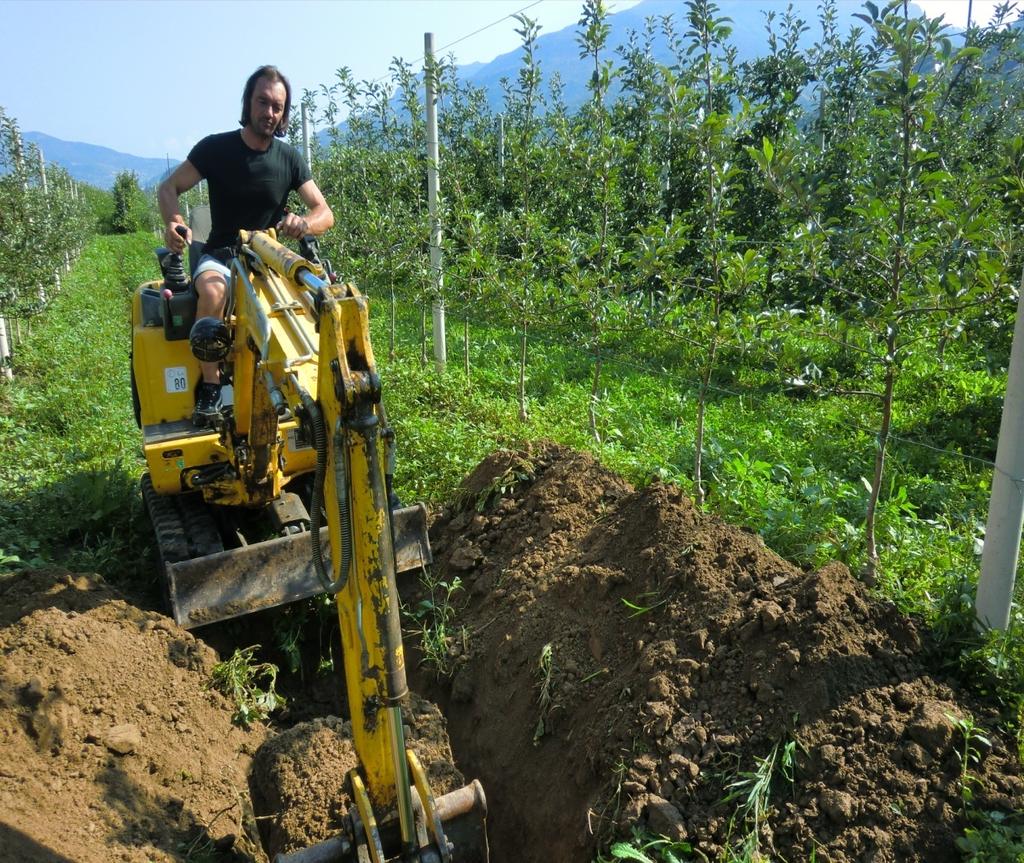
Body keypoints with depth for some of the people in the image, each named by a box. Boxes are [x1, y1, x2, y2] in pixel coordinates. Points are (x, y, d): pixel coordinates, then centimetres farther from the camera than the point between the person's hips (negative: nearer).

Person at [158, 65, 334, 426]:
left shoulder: (290, 159, 3)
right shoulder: (216, 148, -3)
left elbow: (325, 213, -1)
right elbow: (169, 187, 2)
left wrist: (304, 223, -26)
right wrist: (173, 221, -22)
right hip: (221, 257, -2)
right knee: (213, 291, -37)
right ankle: (210, 385, -23)